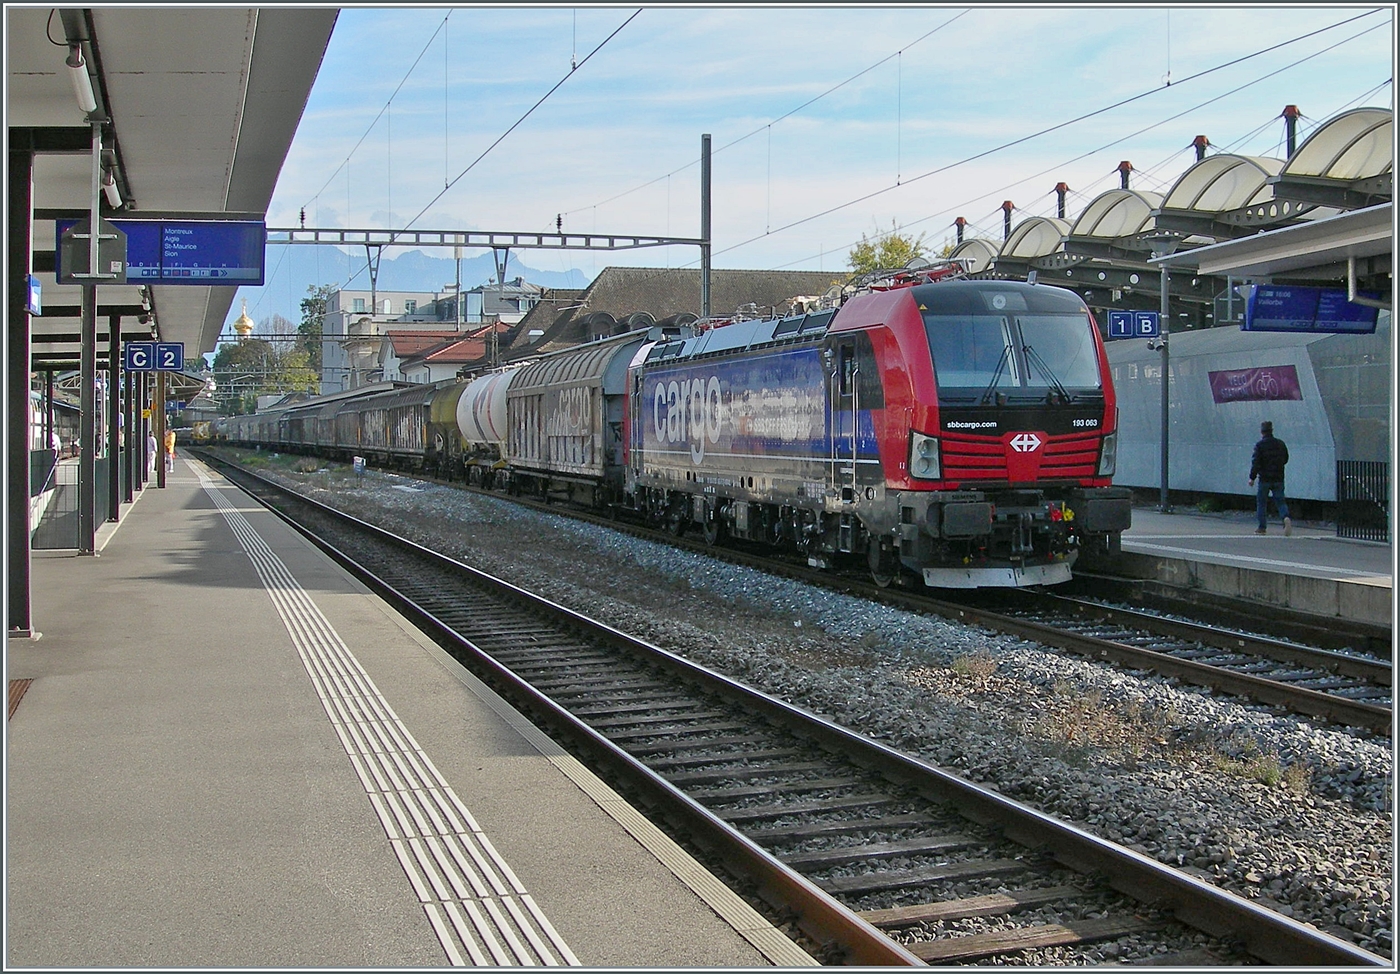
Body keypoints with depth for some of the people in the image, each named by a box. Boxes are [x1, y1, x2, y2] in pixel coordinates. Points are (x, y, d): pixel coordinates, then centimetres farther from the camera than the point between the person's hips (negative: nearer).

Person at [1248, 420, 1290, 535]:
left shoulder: (1259, 445, -9)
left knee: (1261, 502, 8)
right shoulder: (1281, 444, 6)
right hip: (1278, 478, 4)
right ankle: (1285, 517, -22)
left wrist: (1252, 477, -9)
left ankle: (1262, 527, 9)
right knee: (1280, 501, 7)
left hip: (1264, 478, -4)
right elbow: (1285, 459, 16)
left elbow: (1255, 462, -13)